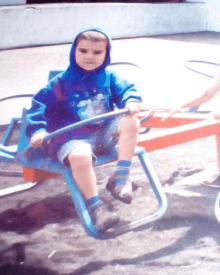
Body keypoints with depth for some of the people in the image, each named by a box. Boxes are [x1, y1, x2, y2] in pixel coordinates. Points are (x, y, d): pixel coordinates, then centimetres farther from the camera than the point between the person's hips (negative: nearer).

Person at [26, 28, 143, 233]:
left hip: (104, 133, 4)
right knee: (80, 157, -38)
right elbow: (41, 105, 0)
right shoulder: (62, 82, 1)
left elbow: (126, 89, 9)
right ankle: (95, 207, -23)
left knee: (130, 122, -21)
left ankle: (120, 177, -16)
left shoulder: (108, 78, 12)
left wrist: (132, 101, -17)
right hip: (74, 136, -4)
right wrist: (38, 130, -16)